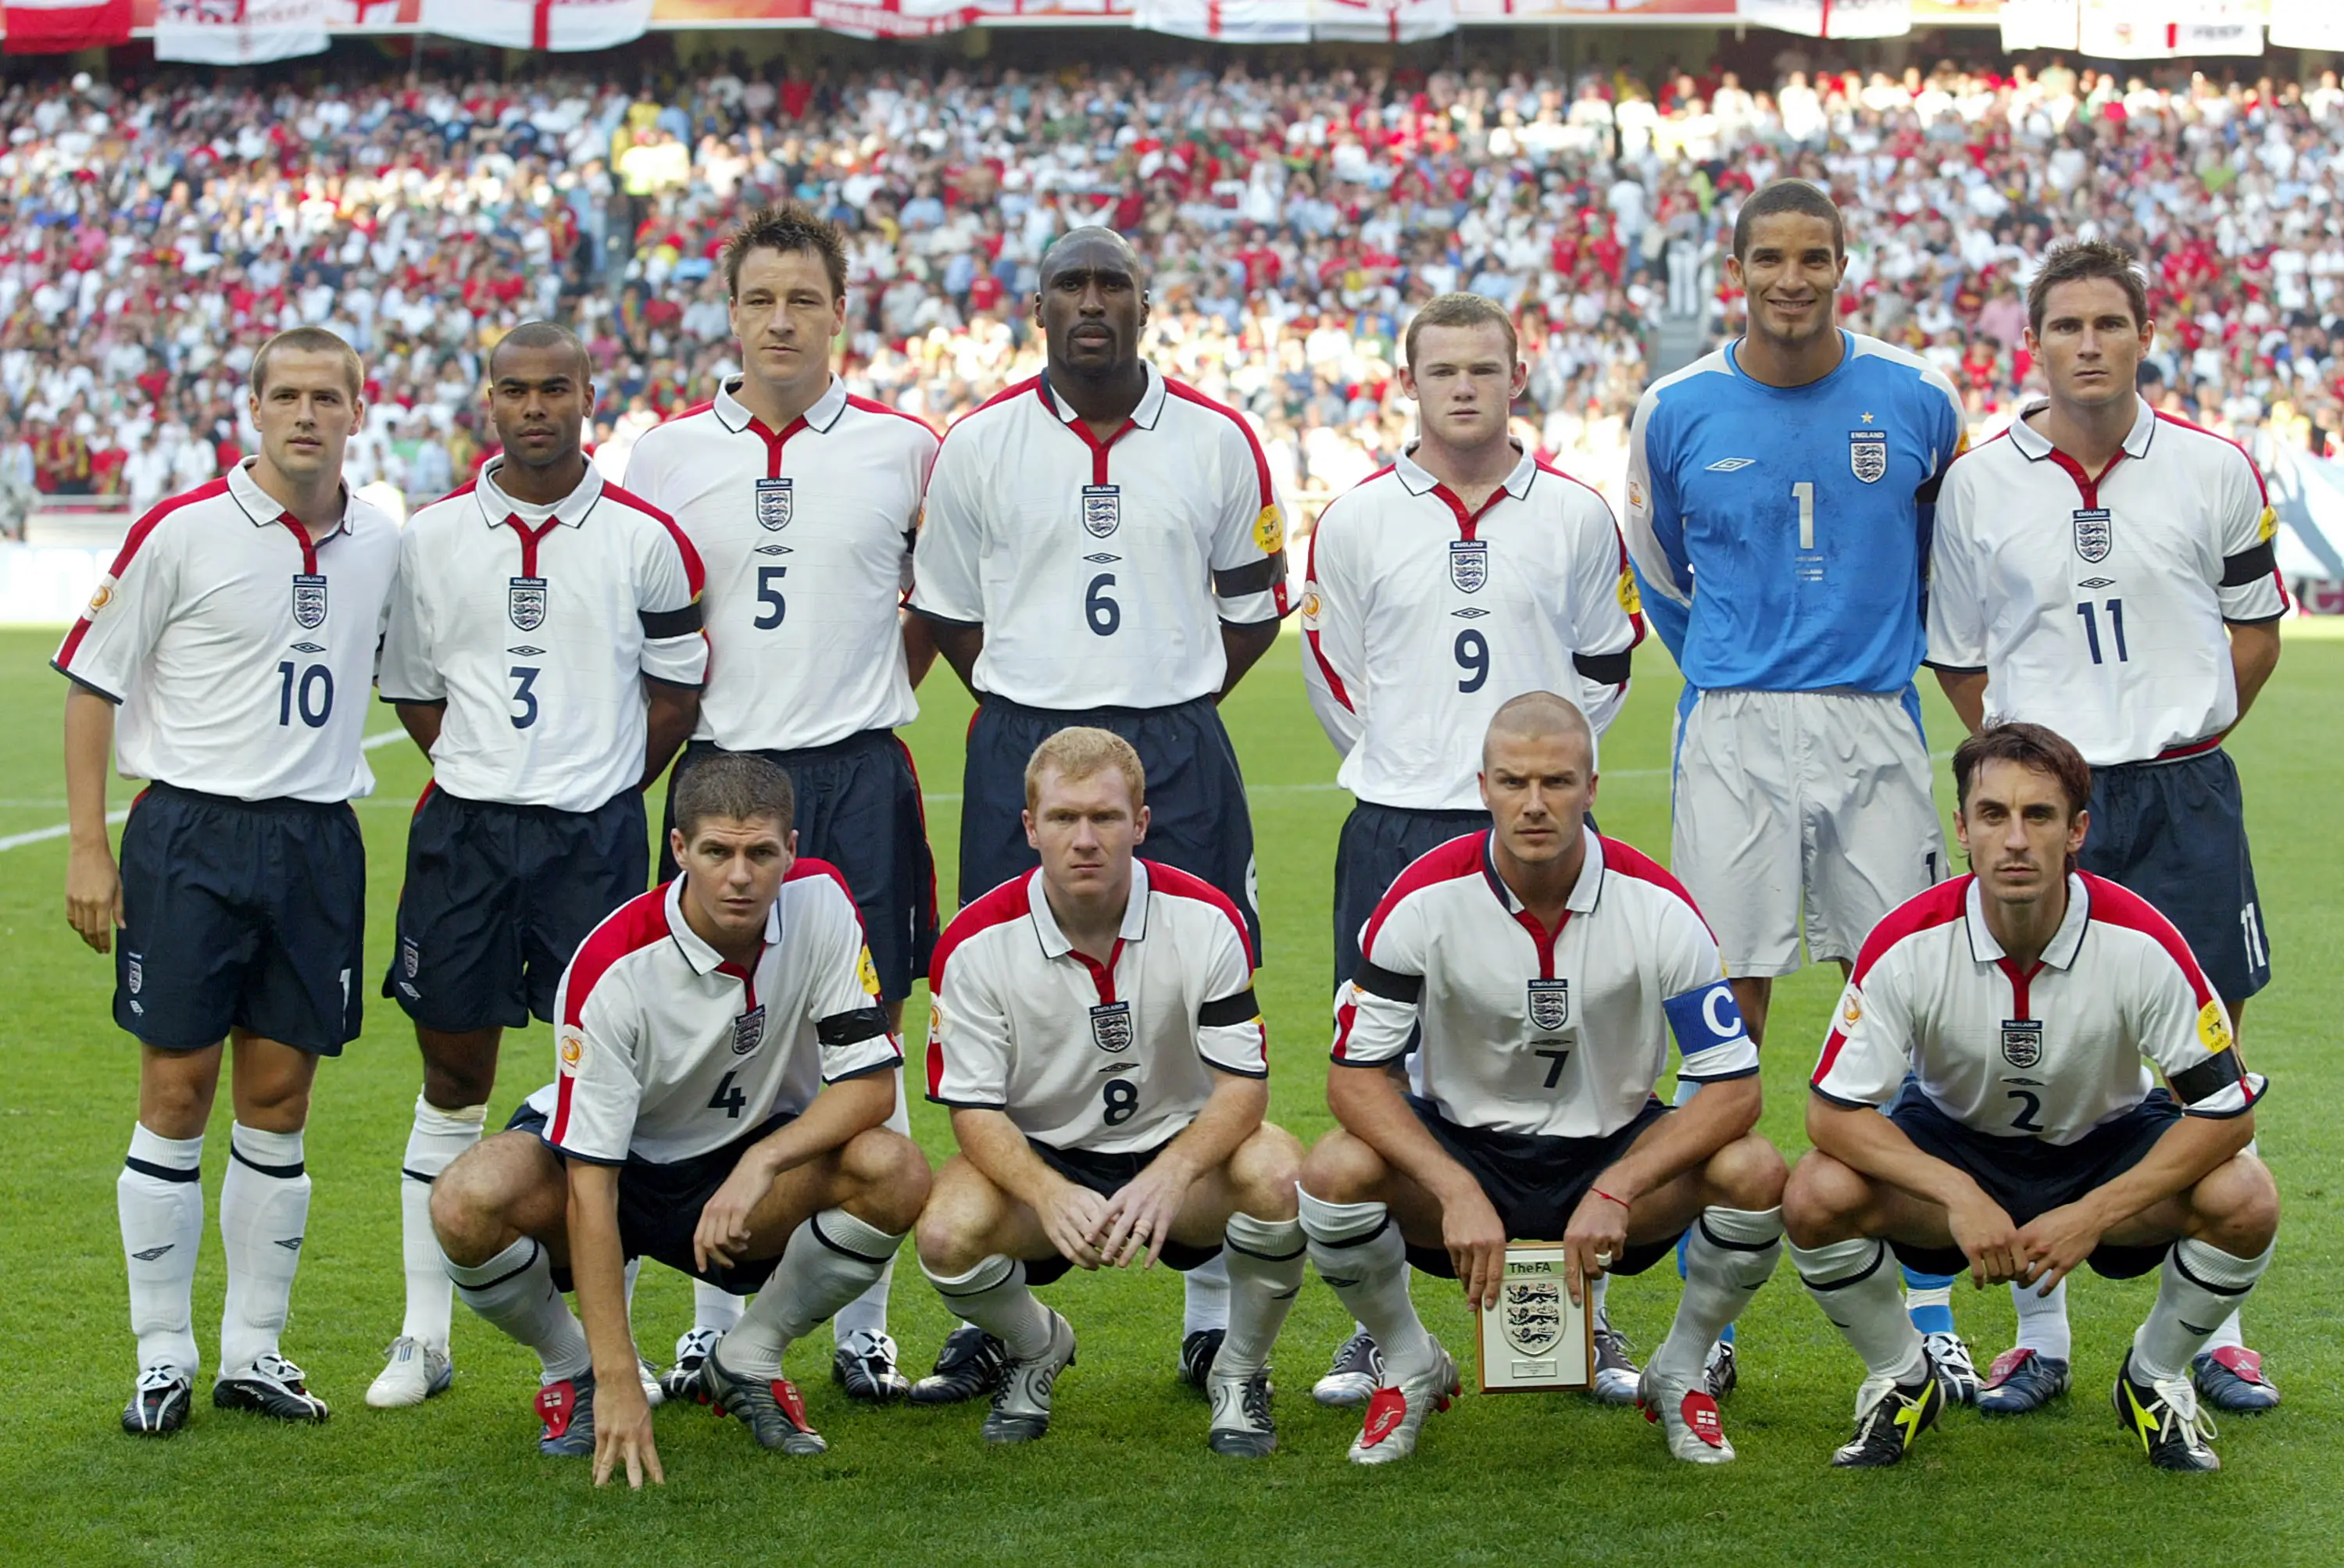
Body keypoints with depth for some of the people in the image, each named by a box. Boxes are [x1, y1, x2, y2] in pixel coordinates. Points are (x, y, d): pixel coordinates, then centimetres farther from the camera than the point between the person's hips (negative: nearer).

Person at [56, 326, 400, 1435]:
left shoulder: (383, 544, 7)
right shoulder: (182, 531, -6)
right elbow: (91, 684, -2)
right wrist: (88, 847, -6)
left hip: (318, 842, 4)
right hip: (191, 833, -4)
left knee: (278, 1102, 7)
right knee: (177, 1094, 0)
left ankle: (254, 1351, 15)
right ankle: (162, 1356, 9)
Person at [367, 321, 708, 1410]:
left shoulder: (644, 537, 0)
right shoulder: (431, 537, 5)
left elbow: (678, 689, 6)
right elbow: (412, 687, 13)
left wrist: (601, 789, 4)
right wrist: (483, 773, 5)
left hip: (596, 832, -1)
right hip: (462, 830, 2)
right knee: (453, 1078, 7)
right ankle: (424, 1338, 15)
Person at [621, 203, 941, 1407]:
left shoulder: (903, 450, 3)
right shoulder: (667, 455, 6)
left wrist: (875, 692, 5)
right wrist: (673, 723, 4)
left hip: (857, 777, -1)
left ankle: (862, 1327, 11)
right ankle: (715, 1326, 14)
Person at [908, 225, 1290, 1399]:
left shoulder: (1215, 442, 4)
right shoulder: (982, 443, 3)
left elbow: (1255, 599, 13)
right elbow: (944, 605, 12)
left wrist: (1174, 705, 7)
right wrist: (1028, 710, 6)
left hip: (1178, 758, 0)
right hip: (1020, 759, 0)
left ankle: (1216, 1314, 10)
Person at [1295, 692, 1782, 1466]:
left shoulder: (1657, 905, -16)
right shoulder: (1426, 900, -17)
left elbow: (1734, 1088, -16)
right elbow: (1355, 1076, -15)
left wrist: (1615, 1193, -28)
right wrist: (1456, 1192, -29)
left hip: (1615, 1150, 0)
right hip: (1460, 1146, 0)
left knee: (1755, 1172, -28)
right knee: (1336, 1171, -30)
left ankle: (1679, 1374, 2)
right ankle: (1409, 1368, 1)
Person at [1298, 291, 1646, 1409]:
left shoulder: (1575, 516, 5)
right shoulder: (1357, 521, 3)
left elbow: (1606, 662, 15)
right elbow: (1332, 670, 11)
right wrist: (1404, 764, 11)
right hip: (1395, 831, 0)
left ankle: (1589, 1321, 13)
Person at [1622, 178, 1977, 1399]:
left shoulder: (1915, 402, 2)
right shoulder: (1678, 413, 2)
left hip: (1874, 728, 1)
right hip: (1731, 733, 0)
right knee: (1727, 1020, 0)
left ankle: (1929, 1318, 9)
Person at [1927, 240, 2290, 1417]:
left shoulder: (2213, 470, 3)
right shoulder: (1978, 485, 2)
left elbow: (2255, 626, 13)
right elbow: (1960, 662, 10)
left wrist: (2181, 739, 8)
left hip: (2184, 799, 1)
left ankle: (2208, 1329, 15)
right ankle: (2038, 1334, 11)